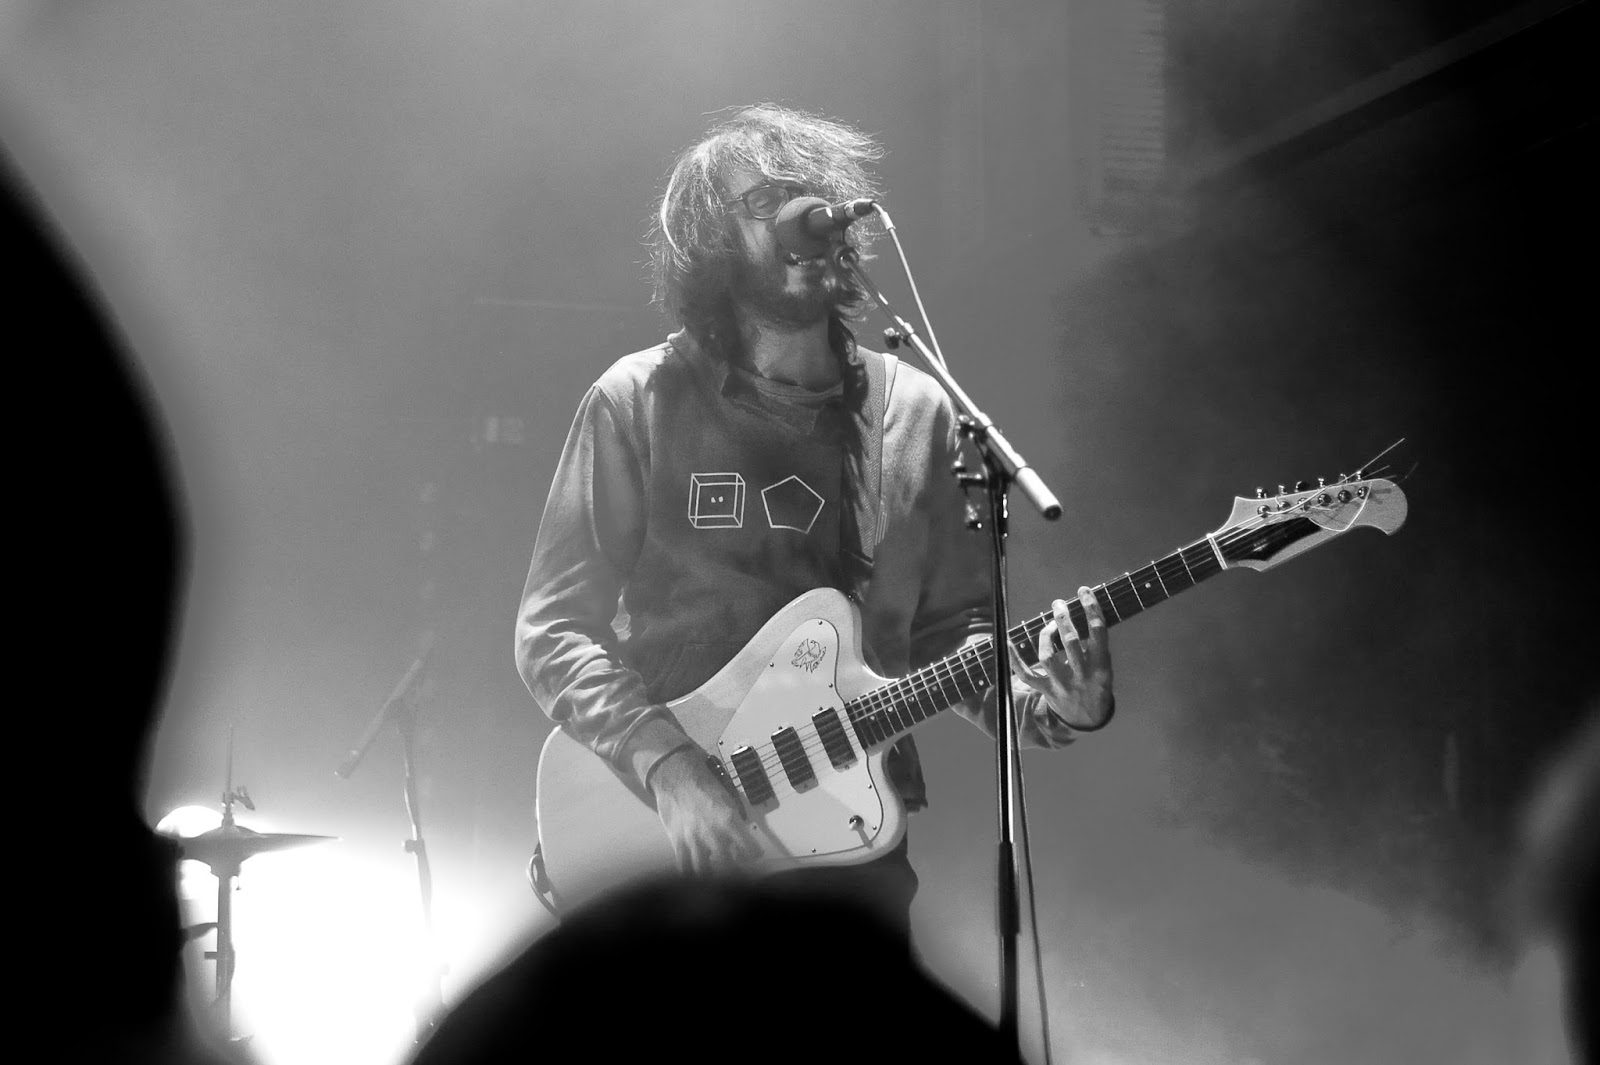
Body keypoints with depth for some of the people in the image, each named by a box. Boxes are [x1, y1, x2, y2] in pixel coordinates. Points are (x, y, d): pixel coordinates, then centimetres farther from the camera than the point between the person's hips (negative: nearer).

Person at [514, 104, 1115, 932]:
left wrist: (1046, 706, -8)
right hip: (667, 834, -2)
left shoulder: (914, 413, 8)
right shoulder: (639, 401, -2)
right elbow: (553, 629, -3)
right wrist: (669, 767, -16)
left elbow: (951, 626, 12)